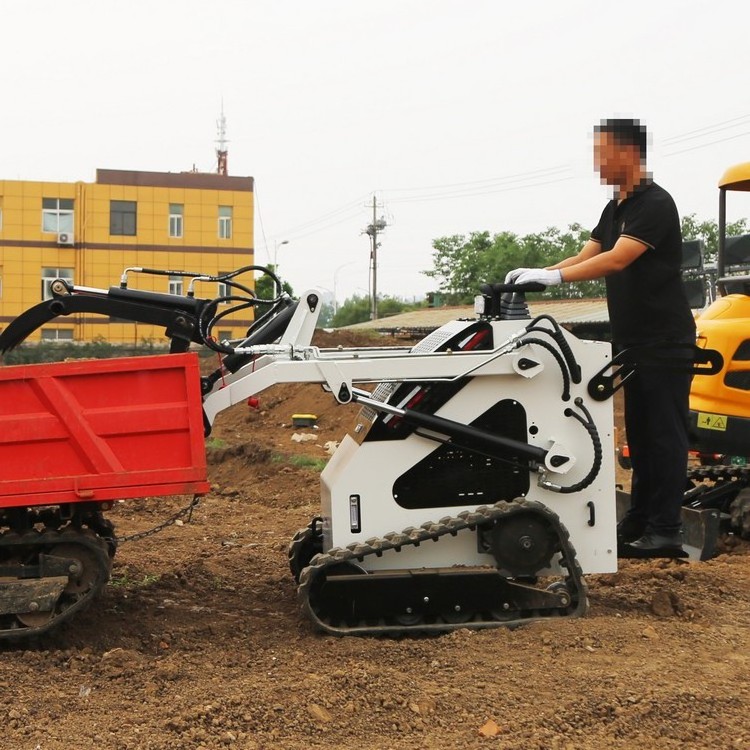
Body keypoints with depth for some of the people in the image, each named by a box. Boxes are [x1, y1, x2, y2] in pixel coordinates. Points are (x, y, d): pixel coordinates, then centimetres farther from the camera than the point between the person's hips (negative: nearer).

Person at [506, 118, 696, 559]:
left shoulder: (654, 204, -14)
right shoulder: (615, 209, 15)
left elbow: (617, 259, -25)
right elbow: (585, 257, 10)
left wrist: (554, 276, -30)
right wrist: (535, 275, -6)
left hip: (666, 340, -9)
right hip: (634, 339, 9)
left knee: (665, 434, -7)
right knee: (640, 433, 13)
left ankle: (666, 532, -4)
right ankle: (640, 522, 20)